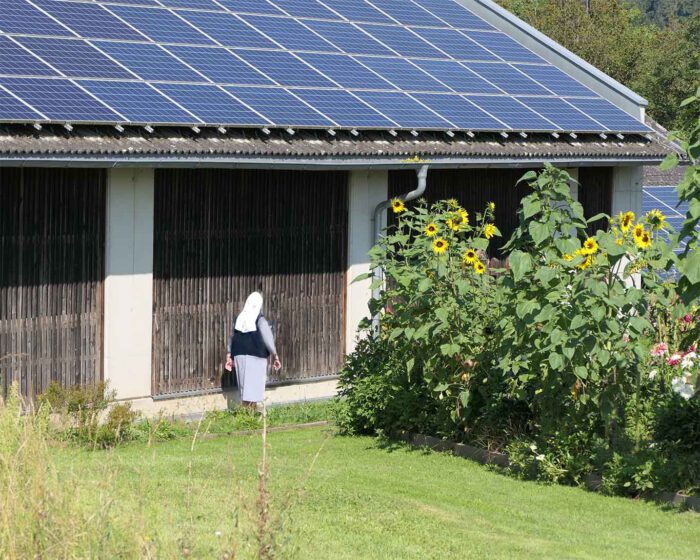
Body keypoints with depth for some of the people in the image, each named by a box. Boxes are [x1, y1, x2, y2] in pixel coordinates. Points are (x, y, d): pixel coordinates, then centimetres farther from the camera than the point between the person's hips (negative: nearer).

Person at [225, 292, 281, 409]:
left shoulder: (238, 319, 7)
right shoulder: (260, 321, -10)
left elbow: (232, 338, 12)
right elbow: (268, 340, -9)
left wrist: (229, 356, 19)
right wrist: (275, 356, -1)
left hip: (240, 357, 5)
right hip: (256, 358, -5)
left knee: (244, 387, 12)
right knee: (254, 387, -2)